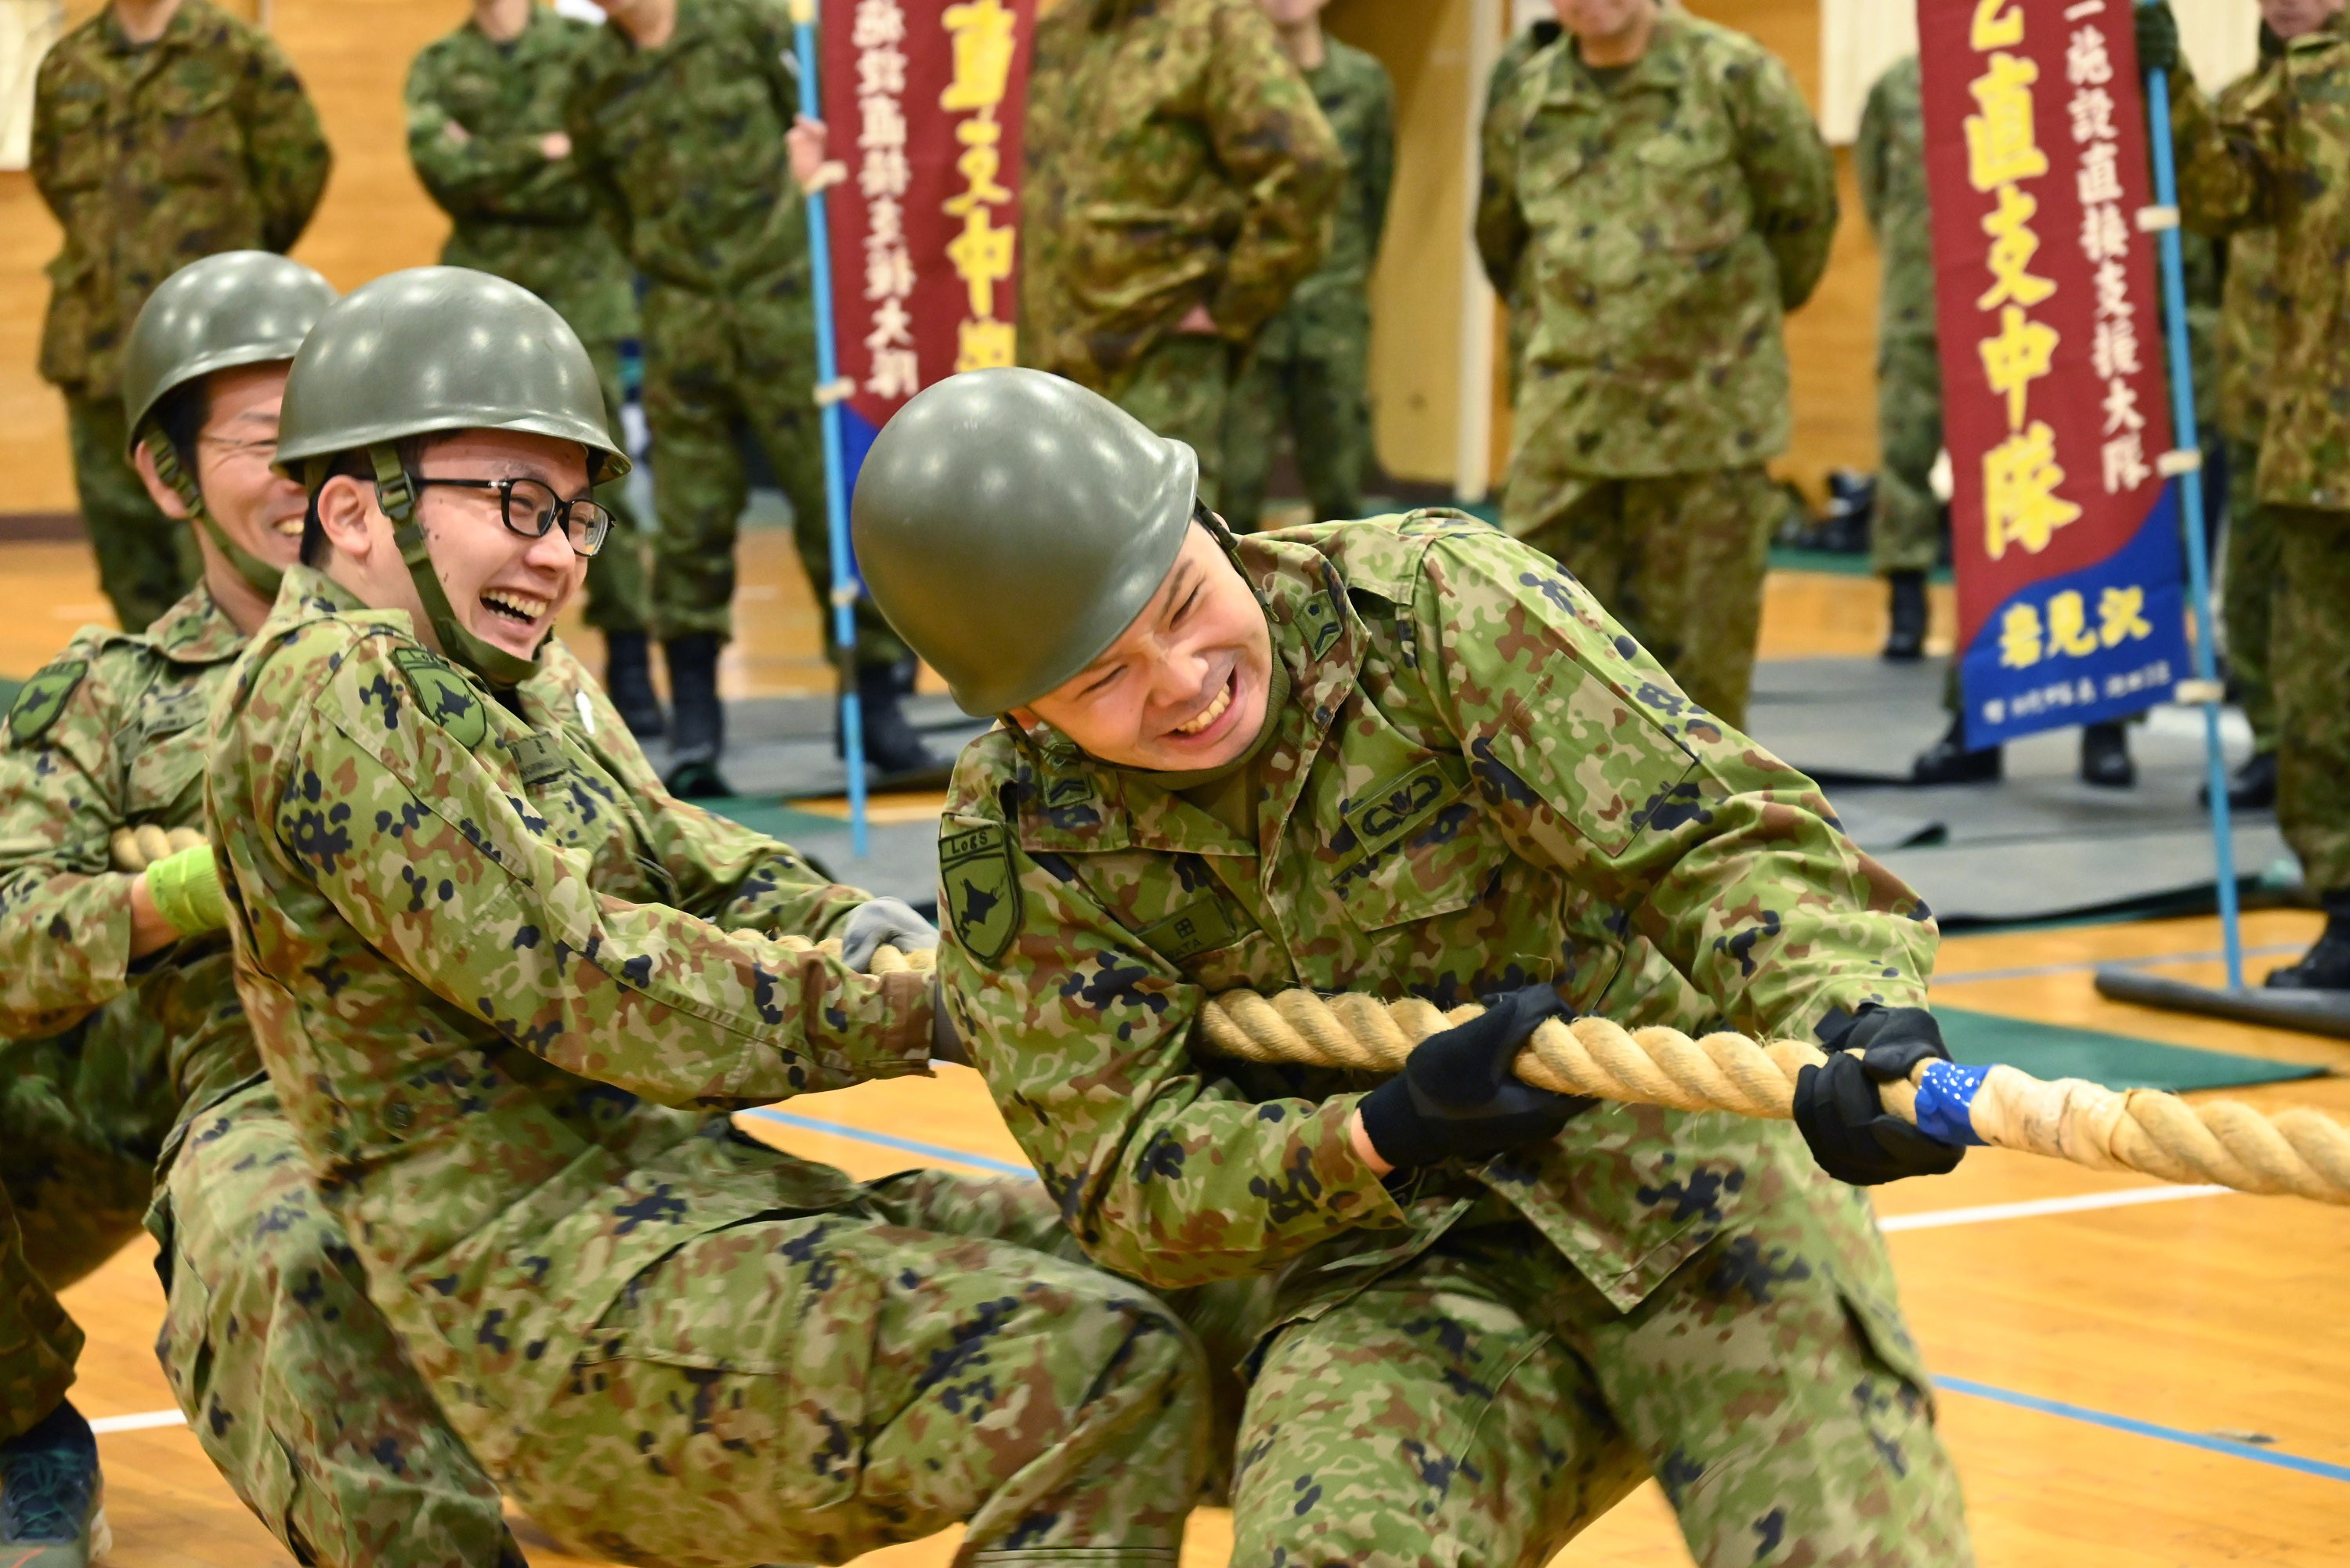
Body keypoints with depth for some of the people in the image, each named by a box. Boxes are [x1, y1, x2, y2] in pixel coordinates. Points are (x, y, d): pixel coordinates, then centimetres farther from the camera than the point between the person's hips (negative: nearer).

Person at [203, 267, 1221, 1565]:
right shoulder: (340, 697, -13)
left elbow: (690, 863, 16)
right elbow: (570, 983, -19)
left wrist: (858, 931, -6)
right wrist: (901, 1009, -14)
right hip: (549, 1280, -10)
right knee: (1111, 1372, -25)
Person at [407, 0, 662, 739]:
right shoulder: (438, 66, 11)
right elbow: (438, 163, -6)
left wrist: (487, 171, -7)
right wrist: (540, 152, -10)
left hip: (579, 293, -2)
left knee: (599, 481, -6)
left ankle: (630, 666, -1)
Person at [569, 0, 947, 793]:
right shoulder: (595, 75, 7)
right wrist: (667, 268, 14)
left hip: (784, 303, -3)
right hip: (681, 322, 3)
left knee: (840, 505, -2)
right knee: (690, 528, 2)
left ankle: (881, 712, 5)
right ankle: (693, 736, 7)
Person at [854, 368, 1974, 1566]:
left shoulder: (1435, 601, -13)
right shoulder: (1014, 847, -6)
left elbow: (1717, 832, -19)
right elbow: (1128, 1188, -8)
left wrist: (1848, 1007, -40)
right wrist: (1384, 1136, -27)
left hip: (1691, 1182, -1)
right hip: (1395, 1276, 1)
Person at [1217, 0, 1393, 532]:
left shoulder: (1365, 82, 5)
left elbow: (1376, 193, 13)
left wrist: (1349, 277, 13)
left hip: (1335, 318, 3)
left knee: (1339, 488, 8)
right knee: (1233, 488, -5)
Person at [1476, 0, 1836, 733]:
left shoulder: (1734, 76, -4)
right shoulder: (1528, 102, 8)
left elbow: (1804, 212, 3)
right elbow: (1502, 242, 23)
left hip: (1707, 412, -3)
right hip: (1568, 416, 3)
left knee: (1696, 643, 2)